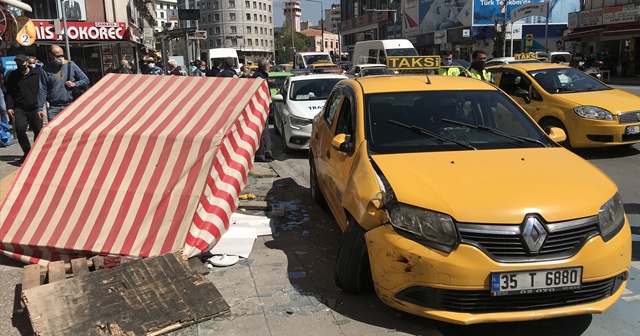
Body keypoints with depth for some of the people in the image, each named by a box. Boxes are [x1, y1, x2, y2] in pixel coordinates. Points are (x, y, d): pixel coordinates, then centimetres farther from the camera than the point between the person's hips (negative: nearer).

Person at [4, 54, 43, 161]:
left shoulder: (37, 73, 0)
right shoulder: (11, 76, 10)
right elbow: (9, 93, 12)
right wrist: (9, 107, 1)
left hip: (35, 108, -2)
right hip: (20, 109, 2)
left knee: (38, 130, 1)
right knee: (20, 129, -13)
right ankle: (27, 152, 3)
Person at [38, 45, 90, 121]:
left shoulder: (71, 65, 5)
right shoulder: (45, 70, 4)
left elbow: (85, 80, 9)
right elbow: (42, 90, 4)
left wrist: (75, 84, -10)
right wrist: (40, 108, -1)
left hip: (71, 106, 0)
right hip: (54, 108, 0)